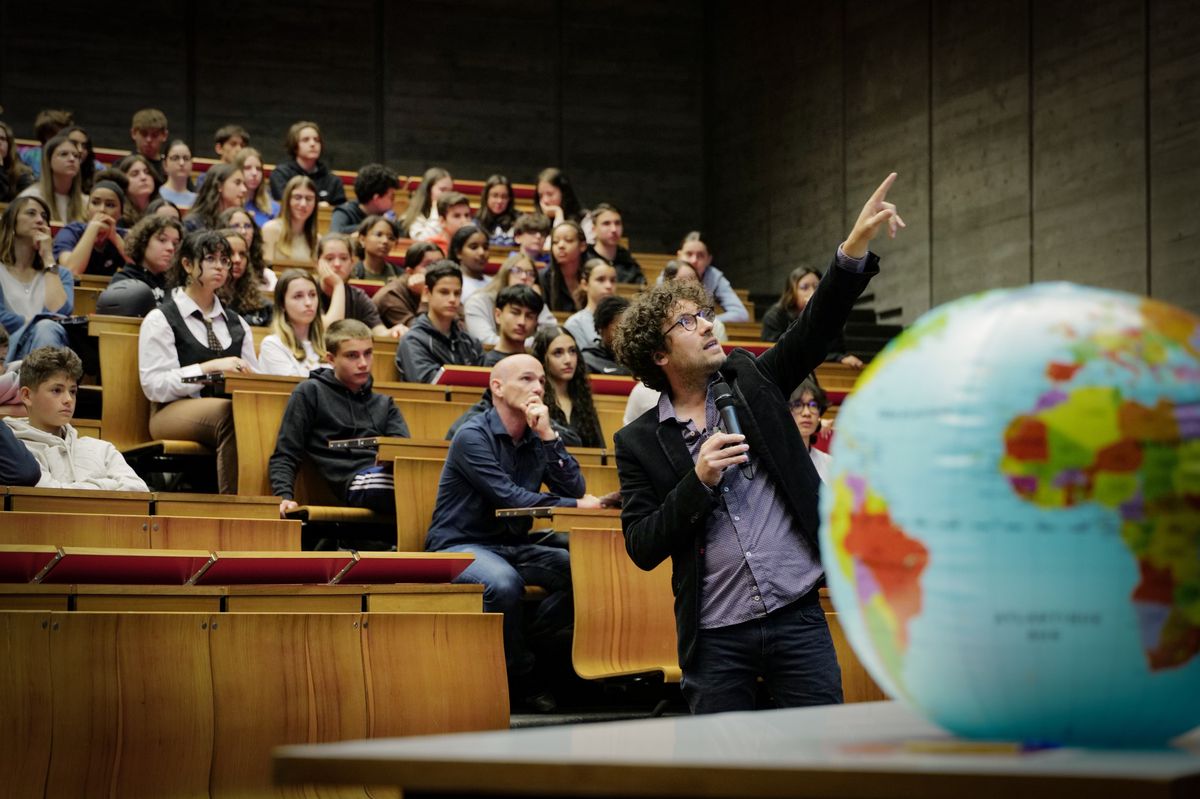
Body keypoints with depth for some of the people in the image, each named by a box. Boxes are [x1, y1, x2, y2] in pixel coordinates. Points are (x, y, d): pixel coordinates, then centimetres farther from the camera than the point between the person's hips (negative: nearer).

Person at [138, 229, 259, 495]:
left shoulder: (236, 323, 25)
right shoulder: (160, 319, 7)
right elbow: (154, 385, -5)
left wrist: (246, 375, -4)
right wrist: (209, 368, -13)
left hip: (227, 409, 4)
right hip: (174, 410, -4)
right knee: (229, 411, -39)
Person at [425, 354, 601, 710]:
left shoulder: (537, 437, 9)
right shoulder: (473, 436, -11)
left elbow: (574, 489, -3)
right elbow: (509, 497, -20)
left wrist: (548, 435, -11)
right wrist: (574, 506, -18)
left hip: (513, 546, 7)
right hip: (461, 544, -6)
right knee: (504, 583, -37)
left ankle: (517, 646, -7)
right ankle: (520, 677, -14)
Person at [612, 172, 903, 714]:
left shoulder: (749, 381, 9)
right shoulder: (639, 441, 3)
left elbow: (816, 328, -4)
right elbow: (642, 548, -3)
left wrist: (854, 249, -18)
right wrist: (699, 480, -15)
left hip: (796, 615, 1)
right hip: (715, 638, -1)